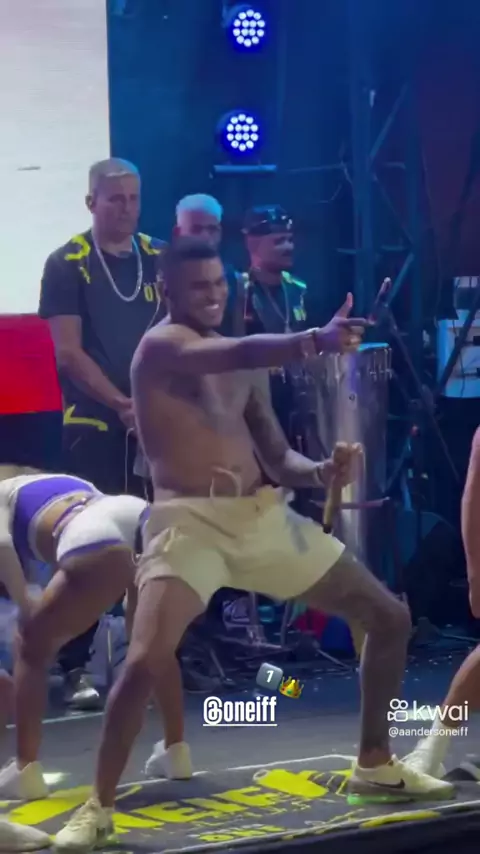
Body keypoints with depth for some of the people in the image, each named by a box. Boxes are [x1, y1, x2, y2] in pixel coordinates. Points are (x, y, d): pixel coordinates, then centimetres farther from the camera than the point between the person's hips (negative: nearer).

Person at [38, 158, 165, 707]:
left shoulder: (160, 259, 10)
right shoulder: (67, 264, -2)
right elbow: (68, 353, -8)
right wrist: (122, 405, -14)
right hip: (94, 427, -4)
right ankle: (76, 668, 1)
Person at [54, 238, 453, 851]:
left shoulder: (239, 362, 17)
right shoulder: (161, 347, -7)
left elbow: (278, 459, 15)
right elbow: (241, 353, -29)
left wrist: (321, 472, -9)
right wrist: (315, 340, -46)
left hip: (266, 517, 8)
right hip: (191, 522, -7)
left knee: (390, 618, 11)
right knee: (146, 661, -27)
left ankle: (375, 767, 26)